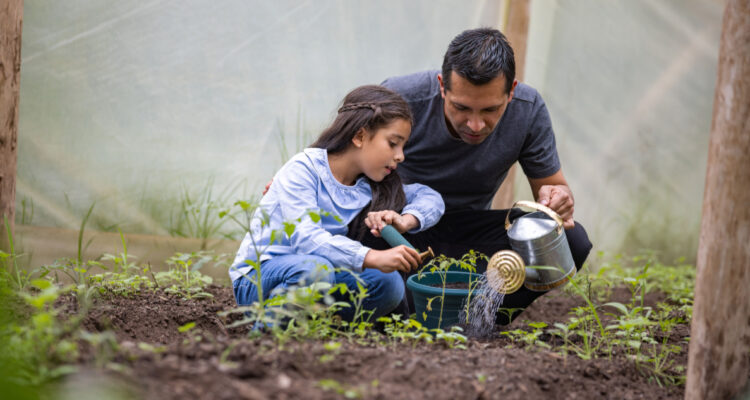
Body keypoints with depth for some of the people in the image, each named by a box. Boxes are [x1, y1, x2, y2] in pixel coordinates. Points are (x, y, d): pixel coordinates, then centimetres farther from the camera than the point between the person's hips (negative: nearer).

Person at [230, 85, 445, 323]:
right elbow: (304, 237, -30)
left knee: (387, 282, -20)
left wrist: (404, 221, -13)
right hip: (256, 279, -6)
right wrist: (372, 258, -43)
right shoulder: (303, 170, -16)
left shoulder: (369, 186, 6)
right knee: (314, 269, -39)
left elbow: (430, 198, 12)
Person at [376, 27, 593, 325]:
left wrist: (556, 199, -30)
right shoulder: (400, 98, -24)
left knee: (572, 240, -21)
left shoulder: (528, 110, -15)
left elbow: (554, 186, -3)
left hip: (469, 230, 3)